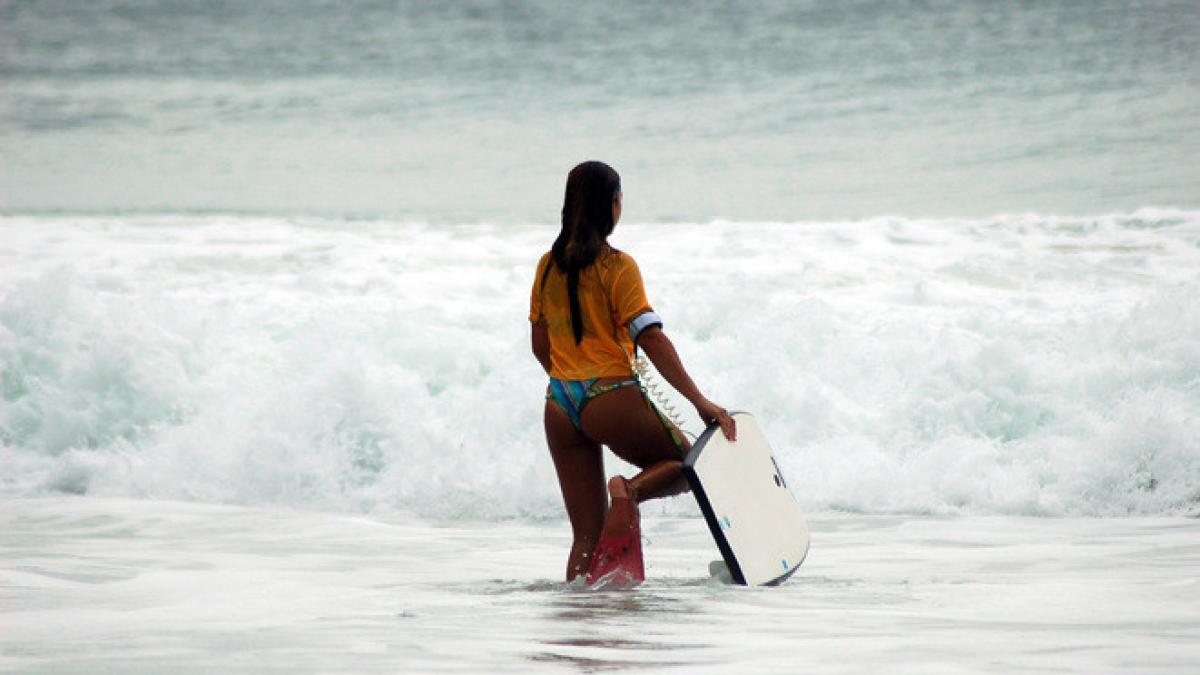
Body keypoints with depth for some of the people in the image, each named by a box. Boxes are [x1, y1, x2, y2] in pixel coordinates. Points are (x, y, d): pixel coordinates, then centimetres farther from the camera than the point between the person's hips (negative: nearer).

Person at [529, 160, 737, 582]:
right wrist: (700, 402, -18)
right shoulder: (616, 267, -7)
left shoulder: (548, 266, 10)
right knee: (688, 465, 12)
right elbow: (651, 339, -15)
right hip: (611, 400, -6)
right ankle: (631, 491, -17)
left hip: (559, 406, 6)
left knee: (587, 536, 9)